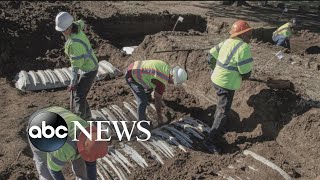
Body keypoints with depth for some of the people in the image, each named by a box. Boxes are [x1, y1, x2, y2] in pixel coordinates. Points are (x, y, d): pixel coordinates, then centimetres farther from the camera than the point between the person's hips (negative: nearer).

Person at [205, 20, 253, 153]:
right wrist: (242, 77, 4)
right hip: (227, 84, -9)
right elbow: (246, 73, -19)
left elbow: (211, 56, 12)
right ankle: (210, 140, 0)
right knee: (224, 112, -3)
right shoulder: (243, 47, -20)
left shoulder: (227, 42, 5)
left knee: (221, 106, 29)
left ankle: (217, 128, 49)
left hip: (217, 79, 9)